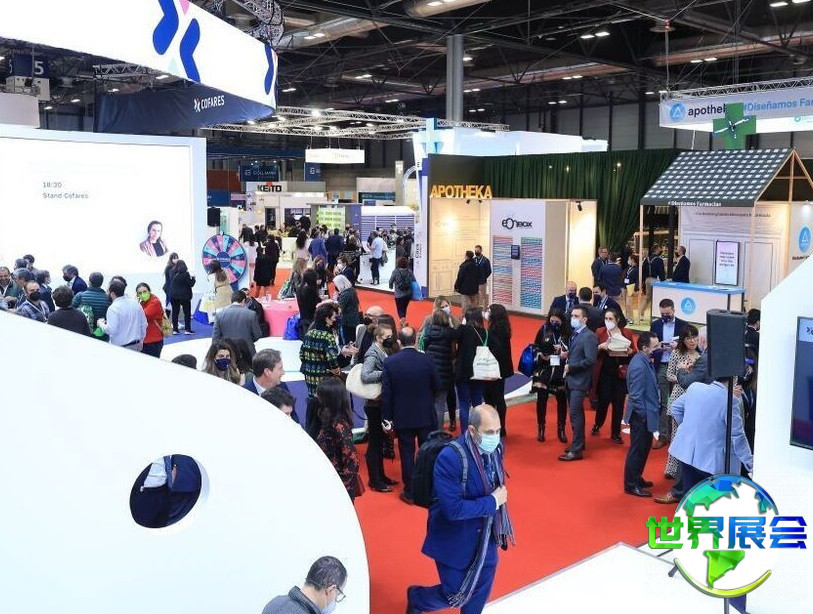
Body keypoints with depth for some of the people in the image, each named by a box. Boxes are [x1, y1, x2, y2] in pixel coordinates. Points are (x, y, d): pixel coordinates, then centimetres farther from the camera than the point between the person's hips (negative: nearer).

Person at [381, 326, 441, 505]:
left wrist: (387, 417, 1)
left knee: (407, 454, 9)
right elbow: (437, 387, -2)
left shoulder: (390, 362, -11)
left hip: (402, 417, 0)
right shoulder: (427, 361, -12)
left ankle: (409, 492, 16)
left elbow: (386, 393, -9)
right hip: (426, 416, 0)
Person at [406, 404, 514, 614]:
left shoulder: (494, 448, -8)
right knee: (455, 596, 7)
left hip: (485, 538, 6)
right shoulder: (450, 458, -30)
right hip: (455, 541, -6)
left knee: (481, 593, 18)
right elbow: (453, 509, -31)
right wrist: (493, 502, -25)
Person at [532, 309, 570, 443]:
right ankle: (541, 428, 20)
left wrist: (564, 351, -21)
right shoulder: (544, 329, -3)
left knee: (562, 400, 8)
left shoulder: (568, 333, -7)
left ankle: (561, 429, 23)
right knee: (541, 399, 5)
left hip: (561, 372, 0)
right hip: (543, 370, 1)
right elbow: (535, 347, 6)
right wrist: (541, 355, -11)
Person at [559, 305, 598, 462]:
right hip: (571, 379, 9)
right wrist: (567, 354, 1)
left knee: (575, 414, -8)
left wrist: (570, 367, -17)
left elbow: (591, 360, -22)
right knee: (576, 413, 17)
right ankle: (578, 443, 29)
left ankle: (577, 450, -2)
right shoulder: (575, 334, 13)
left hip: (579, 381, -9)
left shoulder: (589, 336, -15)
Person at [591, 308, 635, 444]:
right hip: (605, 371, -1)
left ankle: (615, 433, 17)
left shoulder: (627, 334, 4)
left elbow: (634, 353, 9)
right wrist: (601, 347, -17)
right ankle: (597, 425, 29)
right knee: (603, 400, 1)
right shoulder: (600, 332, 2)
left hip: (622, 372, 1)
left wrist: (630, 351, -12)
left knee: (619, 403, 4)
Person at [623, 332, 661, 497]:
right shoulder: (639, 365, -25)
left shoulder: (646, 360, 5)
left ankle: (636, 478, 36)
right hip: (641, 416, -10)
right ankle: (631, 485, 15)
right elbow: (636, 395, -24)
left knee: (645, 447, 21)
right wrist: (644, 416, -19)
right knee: (637, 449, 2)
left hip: (647, 413, 10)